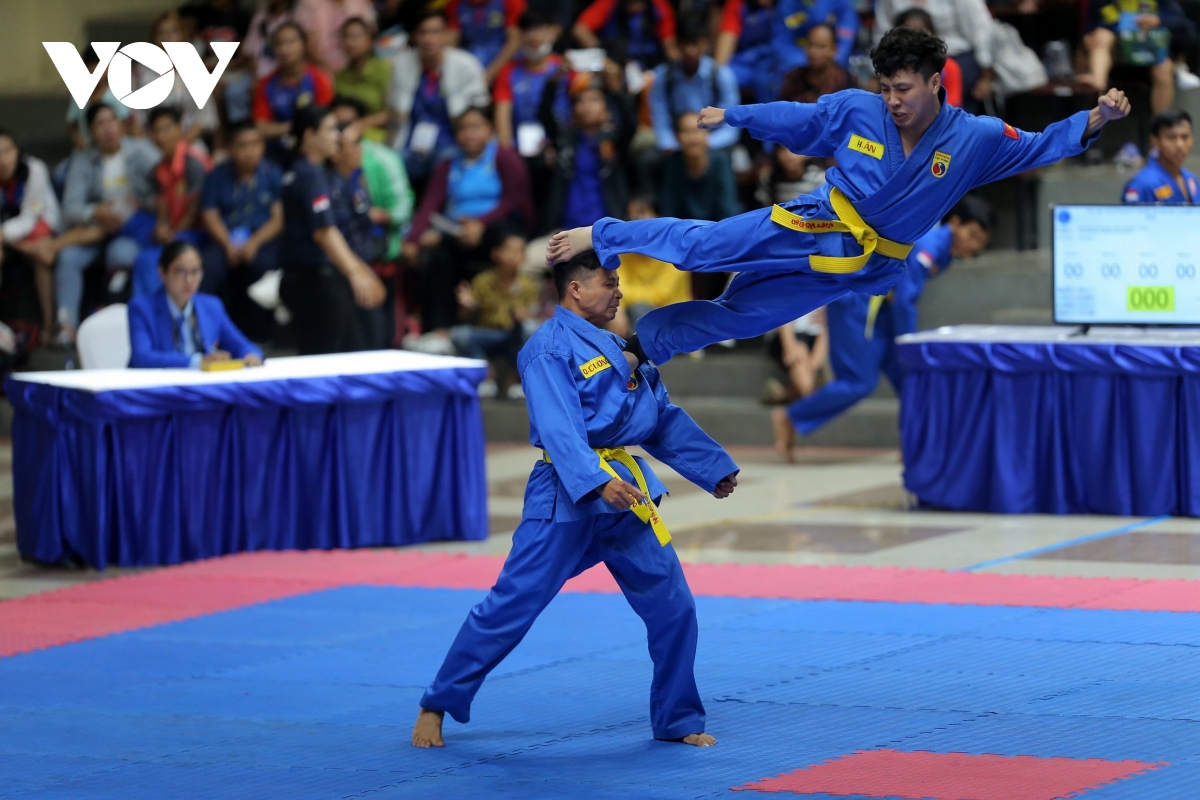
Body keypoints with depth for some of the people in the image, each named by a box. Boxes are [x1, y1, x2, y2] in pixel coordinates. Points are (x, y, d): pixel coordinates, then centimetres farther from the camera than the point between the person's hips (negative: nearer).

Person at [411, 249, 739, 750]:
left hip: (624, 493, 8)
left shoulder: (614, 346, 16)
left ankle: (677, 720, 19)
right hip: (566, 498, -8)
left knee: (672, 608, 5)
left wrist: (713, 469, 21)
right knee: (511, 605, -5)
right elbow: (559, 428, -25)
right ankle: (436, 708, 6)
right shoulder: (548, 350, -12)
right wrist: (596, 482, -38)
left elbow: (663, 418, 21)